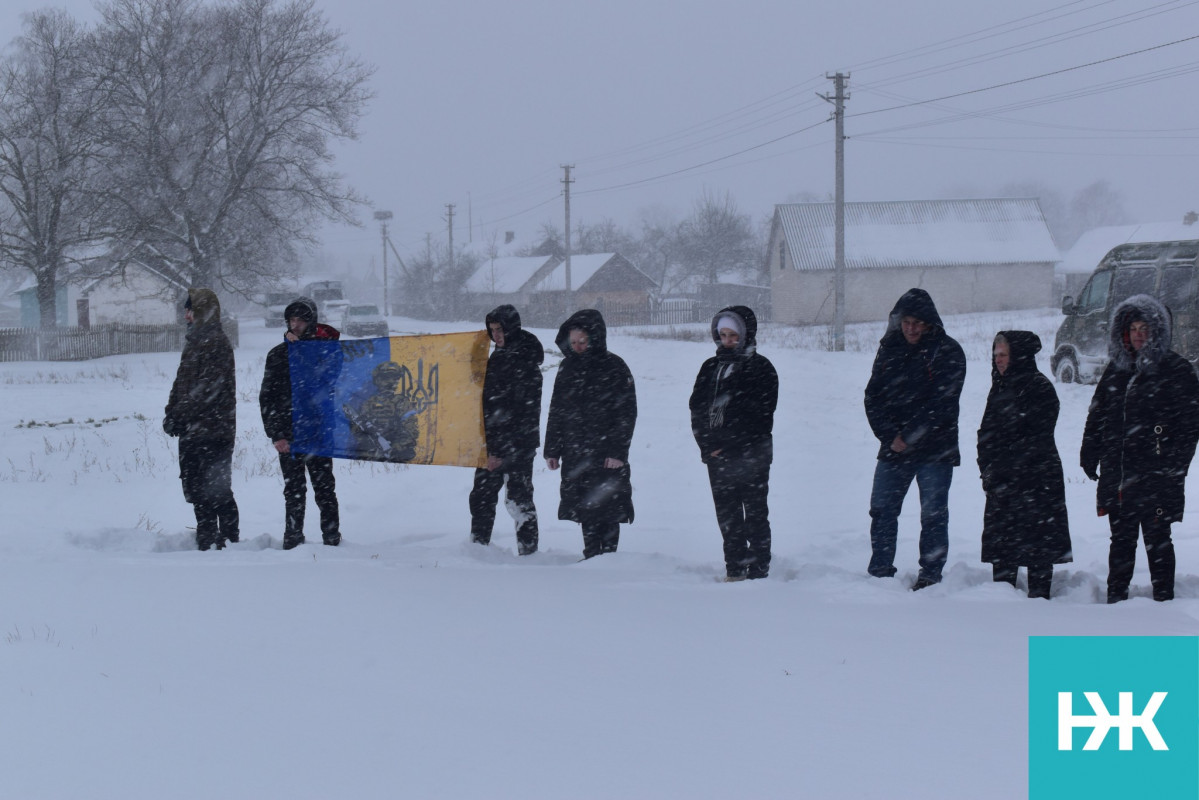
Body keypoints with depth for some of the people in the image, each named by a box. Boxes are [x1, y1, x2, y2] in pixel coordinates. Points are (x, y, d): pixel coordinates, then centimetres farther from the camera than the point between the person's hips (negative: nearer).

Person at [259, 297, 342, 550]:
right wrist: (275, 434, -4)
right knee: (294, 491, 4)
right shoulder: (278, 354, 10)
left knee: (324, 487, 0)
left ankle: (332, 537, 6)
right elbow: (267, 397, 7)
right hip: (288, 434, 1)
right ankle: (293, 540, 8)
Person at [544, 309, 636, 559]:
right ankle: (592, 556, 14)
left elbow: (627, 412, -7)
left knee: (607, 508, -4)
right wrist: (552, 449, 11)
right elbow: (556, 411, 16)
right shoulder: (568, 367, 11)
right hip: (575, 454, 5)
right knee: (586, 508, 7)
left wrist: (618, 450, -13)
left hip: (606, 454, -5)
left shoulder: (614, 367, -5)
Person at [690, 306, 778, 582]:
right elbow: (697, 408, 11)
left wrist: (727, 445, -14)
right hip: (716, 456, 5)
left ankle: (758, 571, -1)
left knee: (755, 515, -3)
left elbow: (759, 415, -10)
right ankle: (734, 569, 15)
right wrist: (707, 443, -5)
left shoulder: (760, 368, -2)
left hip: (751, 456, -5)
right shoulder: (710, 368, 15)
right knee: (727, 517, 9)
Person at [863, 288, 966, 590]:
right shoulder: (889, 351, 10)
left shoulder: (947, 352, -6)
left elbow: (942, 403, -14)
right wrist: (889, 435, -9)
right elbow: (873, 396, 5)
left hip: (935, 451, -5)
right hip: (893, 450, 5)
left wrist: (909, 436, -16)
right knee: (882, 510, 6)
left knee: (933, 515, -1)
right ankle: (879, 573, 15)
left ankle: (930, 576, 6)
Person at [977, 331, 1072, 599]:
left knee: (1037, 543, -2)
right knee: (1001, 541, 9)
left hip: (1036, 479, -8)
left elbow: (1034, 439, -15)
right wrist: (987, 470, 5)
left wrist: (998, 472, -14)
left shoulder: (1039, 388, -10)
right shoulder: (1000, 388, 15)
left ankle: (1038, 596, 3)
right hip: (1001, 483, 8)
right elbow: (986, 433, 18)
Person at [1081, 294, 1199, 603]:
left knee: (1157, 539, 1)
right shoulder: (1116, 370, 13)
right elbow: (1097, 414, 19)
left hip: (1156, 474, -5)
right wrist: (1089, 455, 12)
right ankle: (1116, 596, 20)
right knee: (1121, 539, 12)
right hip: (1117, 473, 5)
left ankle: (1163, 599, 9)